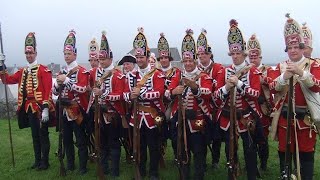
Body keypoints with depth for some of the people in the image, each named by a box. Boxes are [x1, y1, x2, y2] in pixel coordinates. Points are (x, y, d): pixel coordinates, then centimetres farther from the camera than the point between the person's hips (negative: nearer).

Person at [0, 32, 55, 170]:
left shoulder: (43, 70, -9)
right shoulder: (23, 71, 14)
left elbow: (48, 90, -16)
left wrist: (46, 109, -21)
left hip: (40, 108, -7)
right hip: (29, 108, 7)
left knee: (43, 135, 2)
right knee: (34, 135, 15)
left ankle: (45, 162, 14)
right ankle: (37, 161, 27)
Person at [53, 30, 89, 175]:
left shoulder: (81, 71, -7)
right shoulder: (62, 72, 13)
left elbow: (82, 89, -21)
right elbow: (55, 92, 14)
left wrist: (66, 80, -21)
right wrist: (58, 82, -7)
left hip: (77, 111, -7)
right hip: (65, 111, 7)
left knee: (81, 140, 1)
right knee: (66, 139, 14)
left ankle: (83, 167, 11)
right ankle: (70, 164, 28)